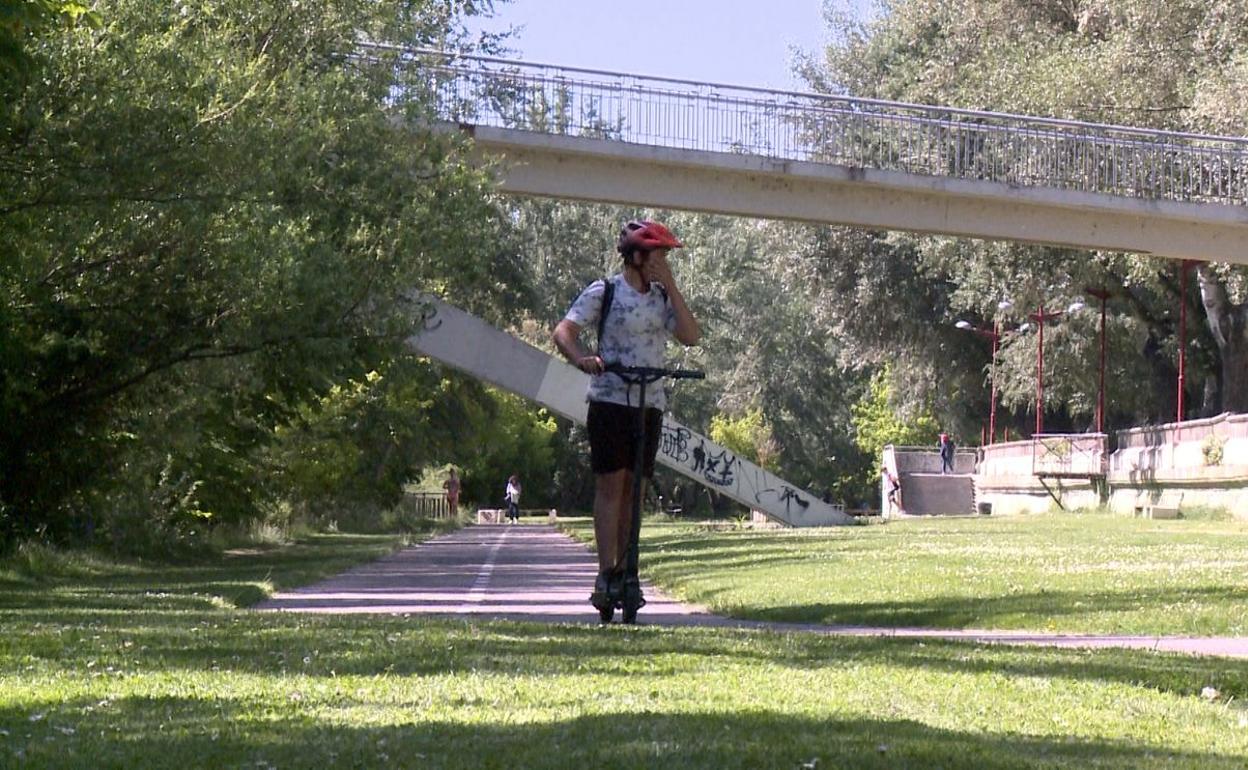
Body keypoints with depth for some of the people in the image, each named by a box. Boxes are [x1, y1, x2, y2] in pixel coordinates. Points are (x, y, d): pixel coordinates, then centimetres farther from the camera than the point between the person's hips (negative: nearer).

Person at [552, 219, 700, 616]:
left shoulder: (662, 297, 11)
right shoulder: (604, 292, -3)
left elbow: (691, 336, -2)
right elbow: (564, 331, -11)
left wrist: (671, 287, -5)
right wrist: (582, 358, -31)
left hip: (650, 403, 5)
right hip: (610, 400, -5)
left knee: (635, 488, 6)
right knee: (610, 483, -7)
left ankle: (625, 572, 10)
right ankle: (606, 573, -9)